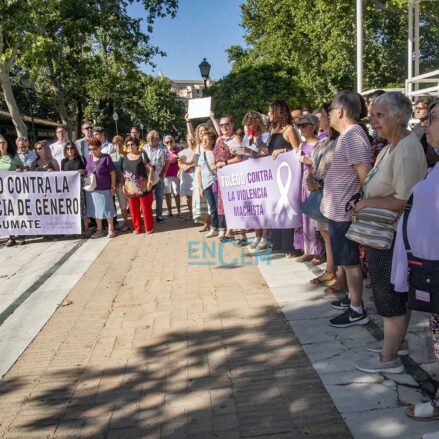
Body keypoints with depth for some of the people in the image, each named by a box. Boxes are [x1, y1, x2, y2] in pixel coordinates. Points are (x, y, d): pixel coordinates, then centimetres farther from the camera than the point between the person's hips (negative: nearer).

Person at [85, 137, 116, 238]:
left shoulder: (106, 158, -8)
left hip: (104, 189, -6)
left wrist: (113, 187, -9)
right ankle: (99, 229, 25)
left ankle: (111, 229, 16)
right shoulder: (90, 158, 8)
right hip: (91, 189, 6)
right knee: (95, 210, 12)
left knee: (107, 209, 3)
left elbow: (112, 173, -7)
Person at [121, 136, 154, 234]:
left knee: (146, 208, 1)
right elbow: (123, 172, 14)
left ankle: (149, 227, 12)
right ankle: (137, 228, 21)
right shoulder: (125, 157, 10)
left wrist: (150, 181, -15)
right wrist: (123, 185, 7)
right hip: (130, 188, 4)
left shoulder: (142, 155, -3)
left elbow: (150, 168, -7)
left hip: (143, 187, -4)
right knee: (133, 209, 8)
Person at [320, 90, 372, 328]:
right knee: (347, 260, 20)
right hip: (338, 209, 10)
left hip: (344, 211, -10)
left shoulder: (353, 135, -19)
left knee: (350, 261, -1)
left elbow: (365, 174, -25)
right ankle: (352, 297, 34)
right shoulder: (348, 134, 13)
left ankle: (357, 311, 10)